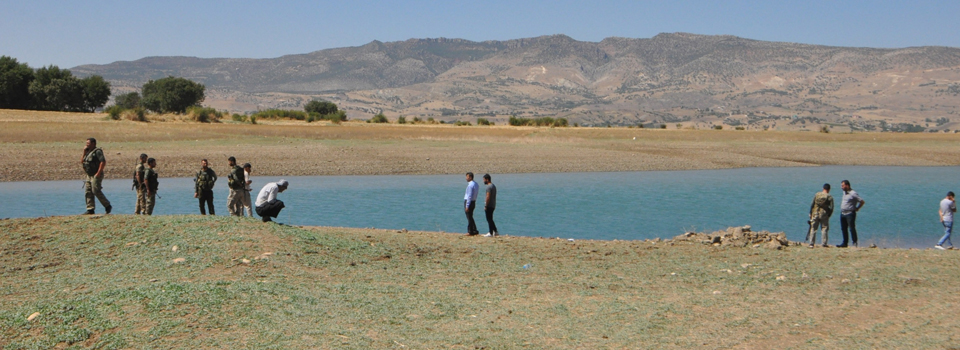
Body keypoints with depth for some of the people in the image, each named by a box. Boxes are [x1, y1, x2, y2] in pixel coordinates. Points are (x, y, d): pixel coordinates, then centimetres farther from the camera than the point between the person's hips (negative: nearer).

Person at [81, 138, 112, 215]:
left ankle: (108, 206, 0)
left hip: (96, 176, -9)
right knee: (88, 192, 3)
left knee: (96, 191, -12)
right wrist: (84, 153, 9)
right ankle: (90, 210, 4)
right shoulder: (88, 152, 18)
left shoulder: (97, 151, -11)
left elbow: (103, 161, -21)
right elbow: (81, 162, 21)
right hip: (89, 176, 9)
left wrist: (98, 173, -24)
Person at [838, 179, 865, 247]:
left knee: (852, 229, -5)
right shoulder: (844, 192, 13)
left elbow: (862, 201, -12)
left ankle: (855, 243, 0)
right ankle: (844, 243, 17)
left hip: (850, 214, -9)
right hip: (842, 213, 9)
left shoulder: (853, 193, -13)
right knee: (843, 229, 10)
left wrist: (857, 208, -7)